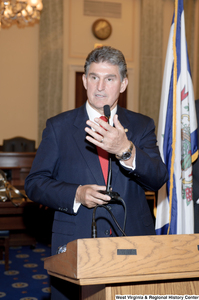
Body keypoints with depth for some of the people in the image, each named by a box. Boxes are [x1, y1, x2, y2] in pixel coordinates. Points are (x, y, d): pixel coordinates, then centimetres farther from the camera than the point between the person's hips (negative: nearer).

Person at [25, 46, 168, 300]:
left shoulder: (142, 126, 8)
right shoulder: (58, 126, 6)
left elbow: (157, 180, -6)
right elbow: (34, 183, 3)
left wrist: (125, 150, -24)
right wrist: (76, 195, -14)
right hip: (75, 248, -1)